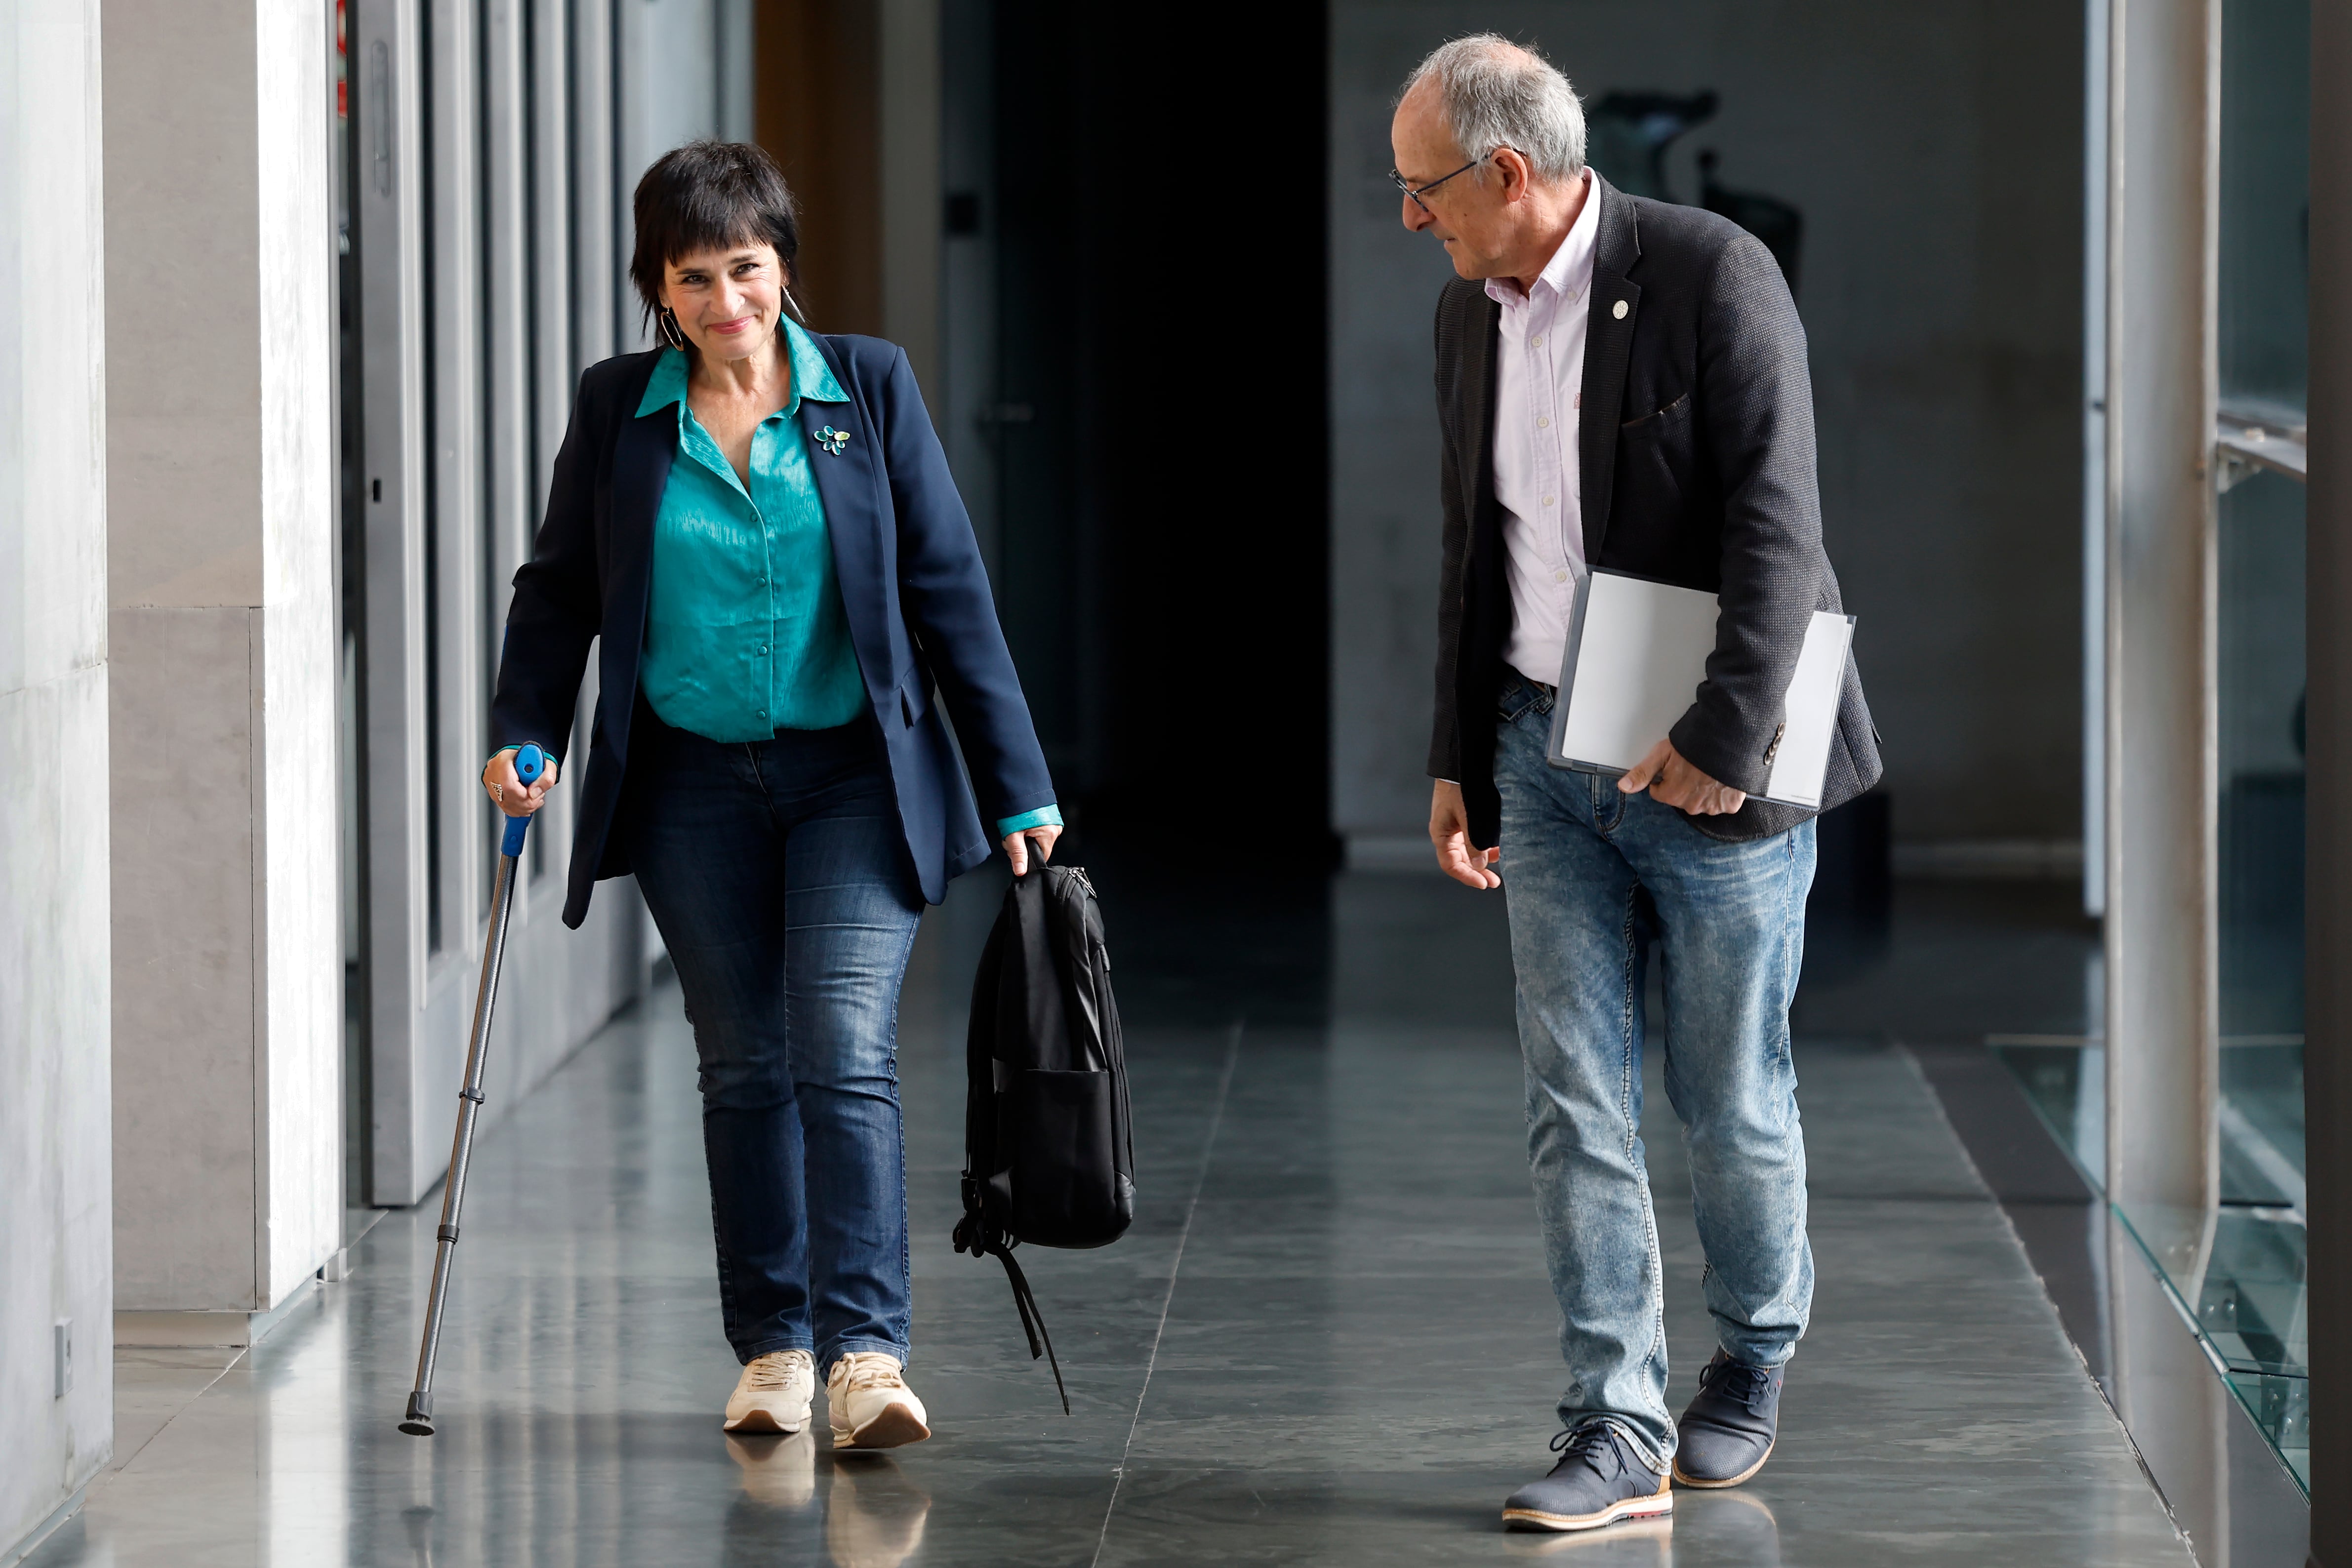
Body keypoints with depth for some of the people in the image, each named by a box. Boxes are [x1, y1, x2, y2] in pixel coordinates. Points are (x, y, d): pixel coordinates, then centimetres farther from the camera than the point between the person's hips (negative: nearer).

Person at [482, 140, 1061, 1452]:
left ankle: (867, 1353, -17)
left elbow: (949, 588, 1)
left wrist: (1018, 789, 0)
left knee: (846, 1049, -14)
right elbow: (560, 590, 9)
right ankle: (773, 1348, 15)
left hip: (856, 777, -2)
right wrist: (523, 738, -7)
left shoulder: (869, 388, 0)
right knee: (745, 1067, 6)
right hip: (695, 788, 2)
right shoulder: (618, 410, 3)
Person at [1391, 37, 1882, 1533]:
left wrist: (1724, 740, -21)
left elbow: (1777, 525, -17)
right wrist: (1461, 762, 14)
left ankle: (1755, 1364, 28)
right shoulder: (1471, 310, 8)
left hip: (1712, 771, -6)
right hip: (1548, 756, 6)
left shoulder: (1713, 274, -14)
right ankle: (1621, 1434, 0)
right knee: (1576, 1102, -1)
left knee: (1729, 1098, 5)